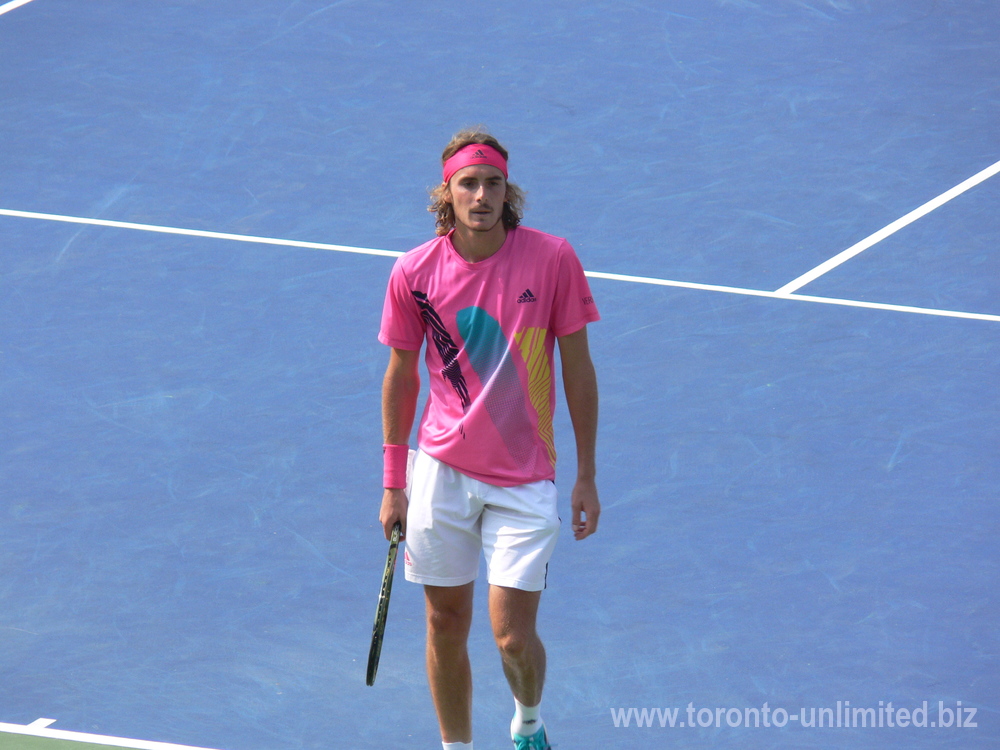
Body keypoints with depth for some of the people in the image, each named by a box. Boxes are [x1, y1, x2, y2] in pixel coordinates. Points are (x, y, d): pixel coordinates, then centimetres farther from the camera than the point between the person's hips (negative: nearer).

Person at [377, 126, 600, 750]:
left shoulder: (551, 259, -10)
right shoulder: (415, 271, -5)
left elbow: (577, 367, -2)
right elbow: (401, 375, 7)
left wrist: (587, 476, -1)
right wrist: (394, 484, 8)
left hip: (525, 478, -2)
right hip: (441, 471, 2)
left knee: (514, 637, -5)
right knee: (446, 626, 9)